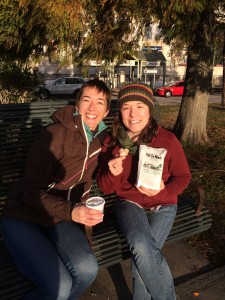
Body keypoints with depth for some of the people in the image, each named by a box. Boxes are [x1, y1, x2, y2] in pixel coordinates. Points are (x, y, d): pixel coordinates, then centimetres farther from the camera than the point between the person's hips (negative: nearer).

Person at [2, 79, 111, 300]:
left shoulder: (102, 138, 1)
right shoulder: (55, 134, -20)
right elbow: (31, 192, -20)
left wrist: (83, 214, -2)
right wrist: (70, 212, -34)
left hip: (59, 218, 5)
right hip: (24, 218, -5)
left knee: (87, 270, -21)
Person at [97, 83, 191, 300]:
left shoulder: (167, 140, -12)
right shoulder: (111, 142, -6)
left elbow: (183, 176, 1)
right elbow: (105, 188, 1)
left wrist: (163, 191, -20)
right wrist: (113, 173, -23)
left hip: (162, 204, 0)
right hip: (129, 202, 1)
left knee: (143, 254, -23)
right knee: (142, 246, -27)